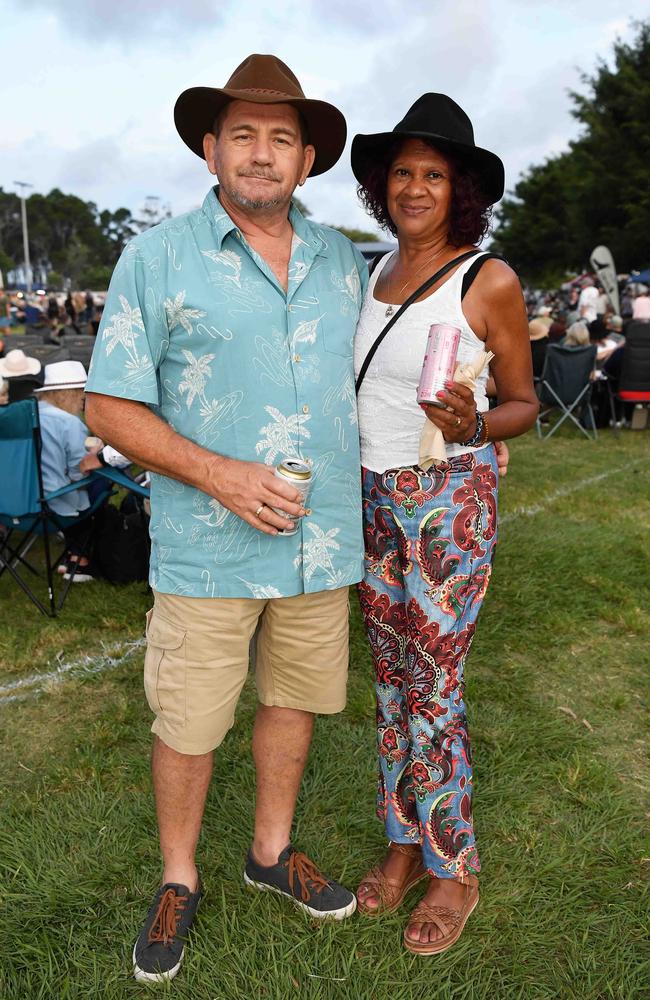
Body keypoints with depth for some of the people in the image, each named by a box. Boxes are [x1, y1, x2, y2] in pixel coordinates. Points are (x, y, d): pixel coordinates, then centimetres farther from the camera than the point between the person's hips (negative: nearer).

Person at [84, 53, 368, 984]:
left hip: (323, 539, 4)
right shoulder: (157, 257, -4)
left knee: (294, 697, 17)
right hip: (209, 547, -3)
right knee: (187, 722, 8)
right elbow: (111, 407, -7)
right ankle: (178, 882, 33)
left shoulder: (344, 261, 8)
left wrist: (363, 471, 7)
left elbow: (365, 377, 21)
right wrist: (219, 476, -18)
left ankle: (273, 849, 41)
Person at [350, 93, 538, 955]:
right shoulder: (377, 271, 9)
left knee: (433, 690, 0)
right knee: (391, 676, 13)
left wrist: (476, 425, -23)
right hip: (376, 497, 6)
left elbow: (524, 404, -3)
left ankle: (454, 869, 22)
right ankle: (404, 840, 32)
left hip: (449, 501, -6)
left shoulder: (489, 281, -9)